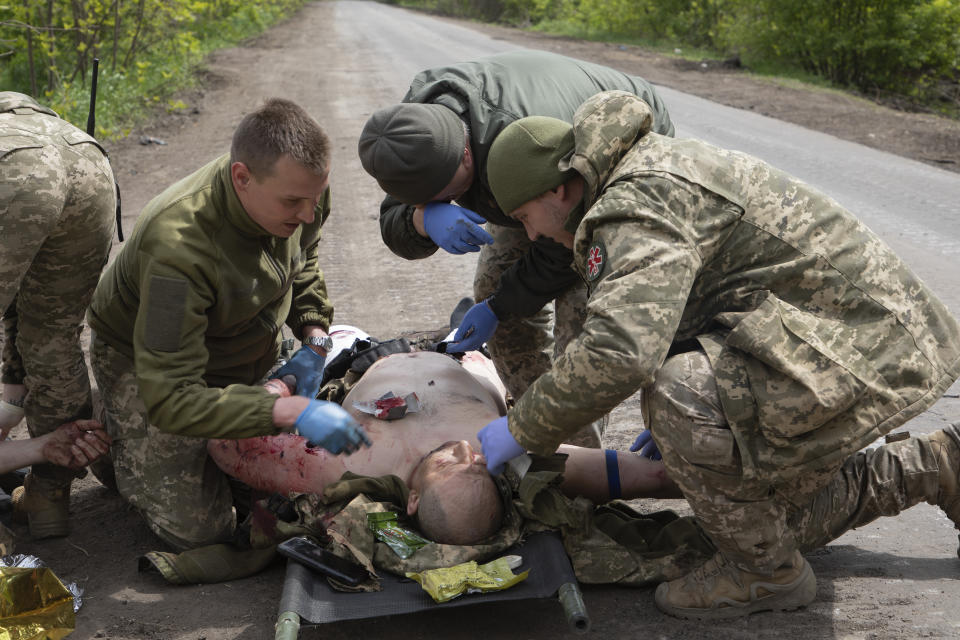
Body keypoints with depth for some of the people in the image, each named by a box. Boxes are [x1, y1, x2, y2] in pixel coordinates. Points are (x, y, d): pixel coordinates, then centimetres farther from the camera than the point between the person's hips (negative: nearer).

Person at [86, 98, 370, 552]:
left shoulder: (300, 188, -22)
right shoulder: (178, 246, -44)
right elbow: (170, 399, -43)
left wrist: (314, 339, -11)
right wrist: (292, 411, -50)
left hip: (248, 351, 6)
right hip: (149, 362, -6)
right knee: (197, 529, -6)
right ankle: (111, 435, 18)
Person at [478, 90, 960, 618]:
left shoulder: (639, 203, -19)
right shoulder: (655, 172, 16)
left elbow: (619, 350, -34)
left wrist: (520, 431, -20)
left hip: (871, 353, -11)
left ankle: (767, 572, -3)